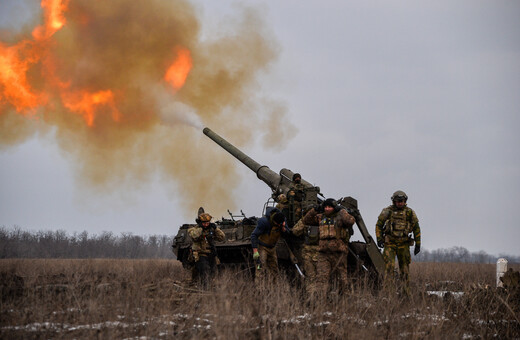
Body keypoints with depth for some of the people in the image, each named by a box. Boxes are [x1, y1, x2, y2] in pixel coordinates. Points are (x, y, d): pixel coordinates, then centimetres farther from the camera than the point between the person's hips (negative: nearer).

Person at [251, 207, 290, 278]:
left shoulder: (282, 220, -10)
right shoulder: (264, 221, -29)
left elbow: (287, 232, -1)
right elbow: (254, 235, -27)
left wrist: (283, 228, -27)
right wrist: (255, 251, -32)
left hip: (272, 247, 6)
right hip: (262, 247, -6)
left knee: (274, 271, 8)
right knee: (262, 267, -21)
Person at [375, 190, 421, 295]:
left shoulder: (410, 212, 3)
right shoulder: (387, 211, -1)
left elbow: (416, 228, 9)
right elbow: (378, 225, 7)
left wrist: (418, 244, 7)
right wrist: (379, 239, -4)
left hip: (404, 244, 2)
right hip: (389, 243, -2)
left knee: (405, 268, 5)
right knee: (389, 266, -14)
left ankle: (406, 293, 12)